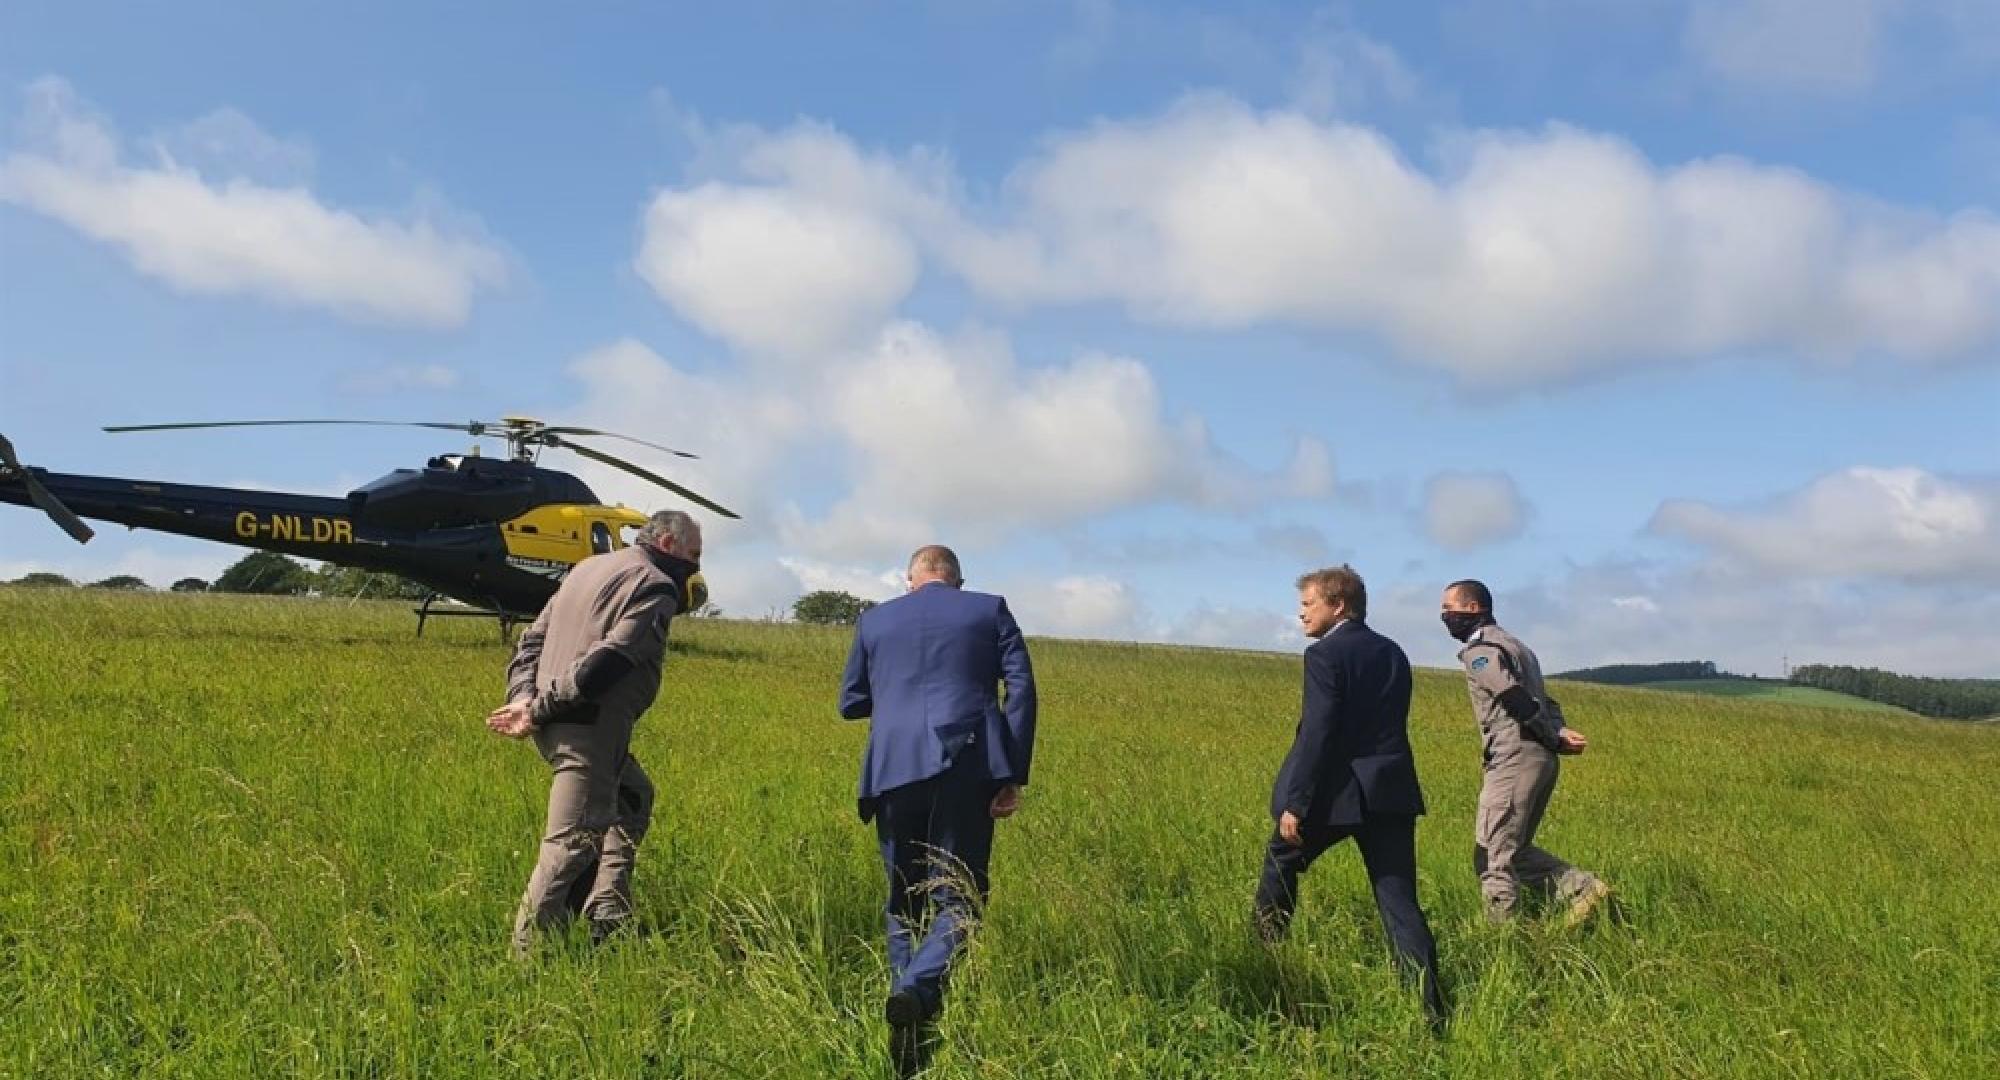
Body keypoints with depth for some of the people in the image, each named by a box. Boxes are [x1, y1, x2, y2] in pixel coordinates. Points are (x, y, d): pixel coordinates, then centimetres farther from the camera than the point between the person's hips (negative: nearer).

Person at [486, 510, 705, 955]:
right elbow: (609, 660, -21)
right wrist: (538, 710, -17)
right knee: (573, 842, -5)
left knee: (633, 799, 23)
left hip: (555, 722, 10)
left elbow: (532, 639, 17)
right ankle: (529, 950, -1)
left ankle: (606, 920, 21)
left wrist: (522, 696, 4)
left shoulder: (590, 567, 21)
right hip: (589, 728, -10)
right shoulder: (655, 586, -8)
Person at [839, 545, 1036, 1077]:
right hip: (965, 766, -2)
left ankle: (909, 1016, 13)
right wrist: (1014, 775, -1)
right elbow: (1021, 688, 0)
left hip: (894, 769, 2)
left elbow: (850, 704, 20)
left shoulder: (874, 619, 17)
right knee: (957, 898, 1)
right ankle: (917, 990, -24)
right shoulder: (990, 609, 12)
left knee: (904, 899, 17)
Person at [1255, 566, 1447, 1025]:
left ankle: (1266, 950, 32)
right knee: (1399, 899, 5)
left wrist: (1295, 804, -15)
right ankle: (1430, 1005, -3)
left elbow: (1317, 735, -17)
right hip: (1390, 791, 6)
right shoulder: (1393, 653, 13)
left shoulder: (1324, 655, -10)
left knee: (1280, 860, 19)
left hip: (1337, 792, -6)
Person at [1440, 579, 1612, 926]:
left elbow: (1518, 699, -20)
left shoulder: (1478, 649, -9)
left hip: (1515, 761, -10)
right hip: (1543, 759, 10)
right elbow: (1543, 701, 18)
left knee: (1492, 856, -2)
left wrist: (1556, 738, -8)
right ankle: (1584, 888, 10)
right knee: (1514, 849, 18)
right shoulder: (1511, 644, 23)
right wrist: (1560, 734, 2)